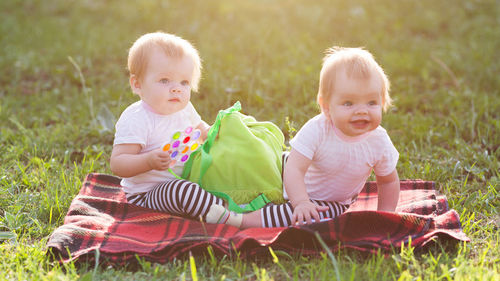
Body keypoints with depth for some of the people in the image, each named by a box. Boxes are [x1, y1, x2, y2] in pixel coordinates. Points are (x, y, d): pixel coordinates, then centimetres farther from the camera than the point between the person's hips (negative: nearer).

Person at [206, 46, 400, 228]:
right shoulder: (316, 130, -31)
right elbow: (294, 169, -37)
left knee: (314, 216, -29)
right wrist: (301, 202, -51)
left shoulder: (379, 142, -21)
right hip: (298, 189, 1)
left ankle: (240, 220, -31)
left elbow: (389, 181, -3)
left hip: (333, 202, -1)